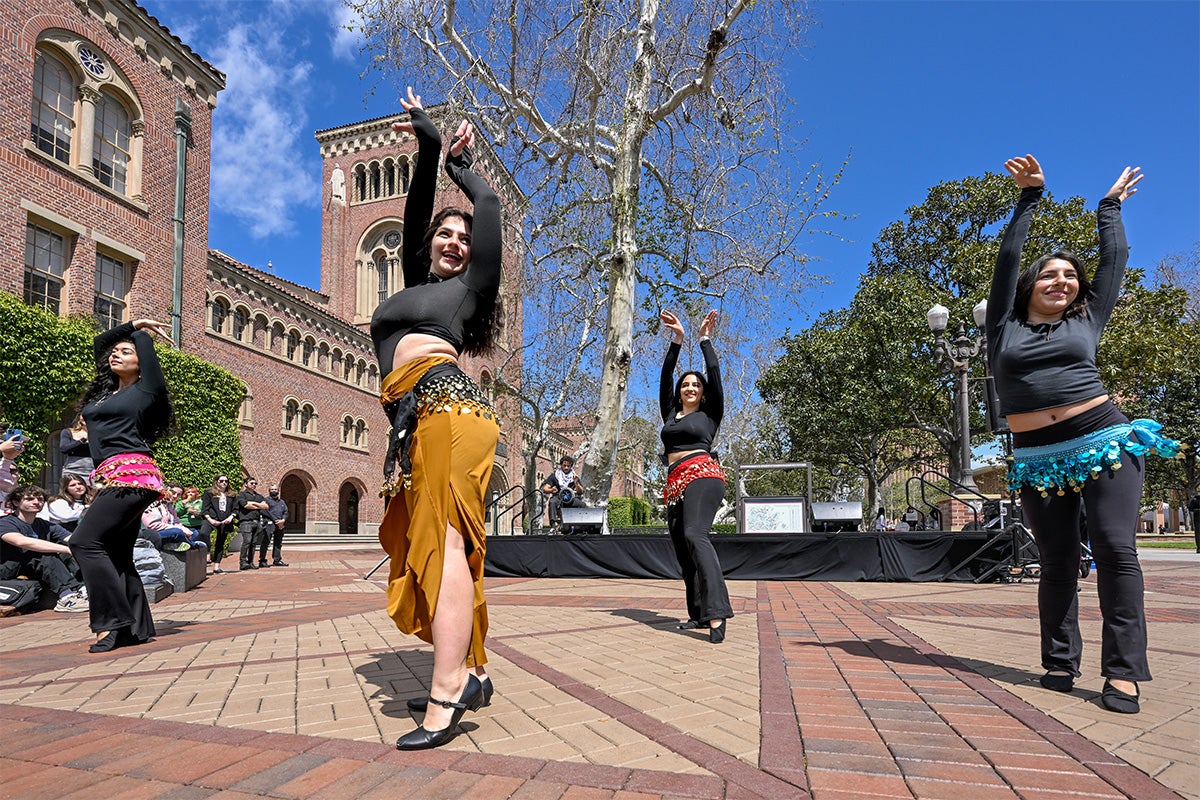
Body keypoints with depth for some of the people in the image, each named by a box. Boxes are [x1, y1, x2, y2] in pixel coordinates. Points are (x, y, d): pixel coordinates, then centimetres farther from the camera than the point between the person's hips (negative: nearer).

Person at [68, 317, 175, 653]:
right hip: (113, 480, 9)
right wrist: (135, 323, 30)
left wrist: (143, 330, 23)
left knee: (85, 542, -17)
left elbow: (145, 343, 2)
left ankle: (114, 621, -17)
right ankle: (138, 627, 7)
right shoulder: (106, 390, 22)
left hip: (130, 476, -9)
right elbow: (99, 343, 29)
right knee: (117, 555, 5)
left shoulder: (146, 389, 2)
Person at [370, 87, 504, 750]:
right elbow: (415, 214, 30)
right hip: (414, 422, 7)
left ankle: (445, 698, -23)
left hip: (446, 405, -7)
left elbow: (490, 208, 12)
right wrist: (428, 149, 26)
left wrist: (460, 165, 30)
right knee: (422, 546, 4)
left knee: (445, 542, -18)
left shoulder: (470, 287, 15)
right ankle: (467, 674, 12)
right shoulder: (416, 283, 31)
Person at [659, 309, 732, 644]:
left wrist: (705, 338, 8)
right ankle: (700, 614, 10)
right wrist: (677, 340, 10)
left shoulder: (710, 413, 12)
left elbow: (715, 375, 4)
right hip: (676, 484, 7)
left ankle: (717, 613, -38)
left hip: (703, 476, -7)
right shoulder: (670, 413, 22)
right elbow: (665, 377, 15)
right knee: (682, 550, 3)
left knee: (695, 535, -28)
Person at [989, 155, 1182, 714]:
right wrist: (1029, 198, 10)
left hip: (1103, 441, 0)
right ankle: (1060, 662, 12)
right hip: (1037, 459, 0)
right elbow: (1008, 257, 8)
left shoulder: (1087, 319, 13)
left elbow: (1114, 257, 20)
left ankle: (1124, 671, -3)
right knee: (1057, 562, 4)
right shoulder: (1005, 327, 10)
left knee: (1115, 550, -7)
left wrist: (1110, 205, 33)